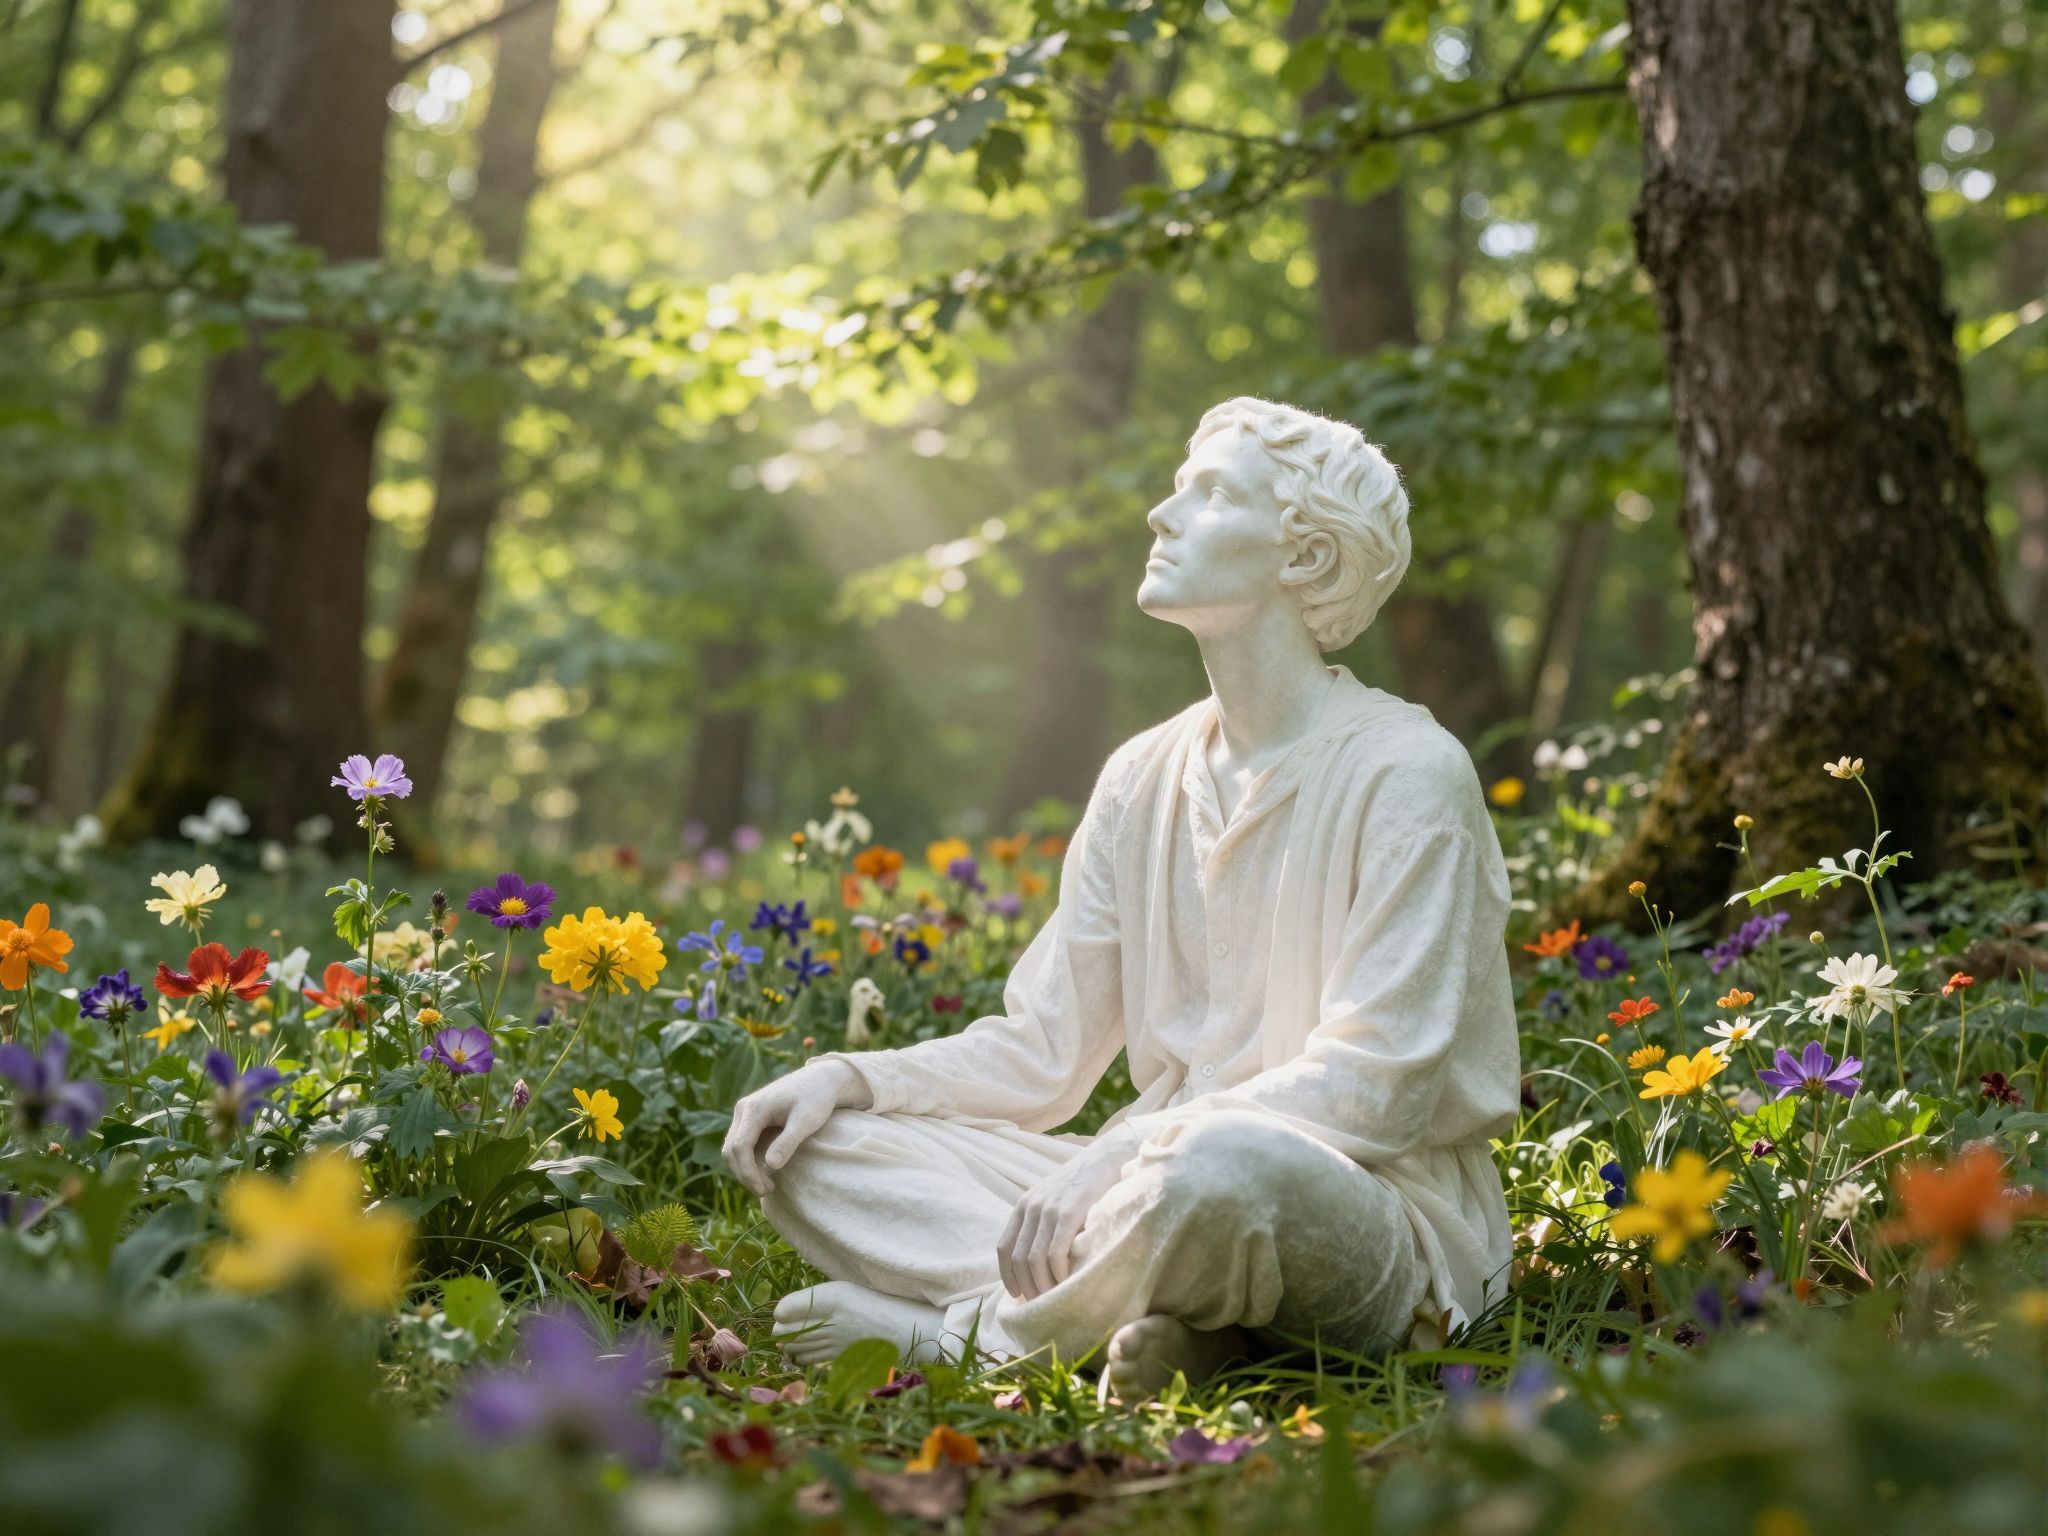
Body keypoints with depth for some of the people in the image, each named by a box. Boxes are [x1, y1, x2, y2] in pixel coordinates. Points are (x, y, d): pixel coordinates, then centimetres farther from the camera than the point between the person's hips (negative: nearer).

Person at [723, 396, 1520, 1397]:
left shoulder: (1405, 773, -9)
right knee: (809, 1148, -7)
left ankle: (956, 1331, -17)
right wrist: (845, 1078, -6)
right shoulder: (1144, 780, 11)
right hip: (1159, 1179, 7)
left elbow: (1373, 1088, -17)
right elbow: (1042, 1051, 11)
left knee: (1223, 1166, -42)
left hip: (1371, 1212, -6)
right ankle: (1142, 1315, -22)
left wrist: (1114, 1159, -25)